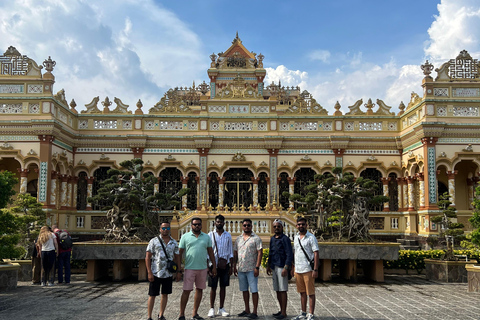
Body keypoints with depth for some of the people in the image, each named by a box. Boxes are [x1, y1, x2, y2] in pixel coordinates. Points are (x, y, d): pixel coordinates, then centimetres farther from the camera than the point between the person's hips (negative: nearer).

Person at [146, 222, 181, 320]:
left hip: (168, 274, 4)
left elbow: (177, 257, 13)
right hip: (155, 274, -4)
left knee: (165, 294, 11)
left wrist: (178, 272, 6)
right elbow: (147, 257, -5)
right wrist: (149, 272, -12)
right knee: (152, 295, 2)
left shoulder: (174, 243, 8)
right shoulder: (154, 241, -4)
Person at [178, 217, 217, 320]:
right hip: (190, 268, -3)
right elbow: (180, 253, 2)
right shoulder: (185, 237, 2)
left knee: (199, 290, 8)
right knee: (186, 291, -3)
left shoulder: (206, 237, 10)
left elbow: (210, 252, 12)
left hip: (203, 268, 3)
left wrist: (214, 266, 8)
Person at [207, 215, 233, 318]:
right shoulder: (210, 235, 1)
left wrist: (231, 267, 4)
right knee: (213, 287, 2)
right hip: (214, 264, -2)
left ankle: (221, 309, 15)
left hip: (225, 265, 2)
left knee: (223, 287, 6)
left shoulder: (228, 235, 7)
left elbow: (230, 252, 9)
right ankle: (212, 309, 11)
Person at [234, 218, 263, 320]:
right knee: (244, 290, 12)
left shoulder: (256, 238, -4)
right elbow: (235, 253, 16)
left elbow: (260, 253, -9)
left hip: (251, 269, -6)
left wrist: (257, 267, -15)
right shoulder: (238, 239, 13)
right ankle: (247, 310, 22)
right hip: (241, 269, 6)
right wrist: (234, 266, 10)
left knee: (254, 290, -3)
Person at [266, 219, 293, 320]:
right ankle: (281, 310, 21)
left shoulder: (285, 239, -8)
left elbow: (289, 255, -13)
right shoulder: (272, 239, 15)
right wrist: (268, 265, 23)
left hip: (282, 267, -7)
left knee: (282, 290, -4)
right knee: (277, 290, 12)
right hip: (274, 267, 7)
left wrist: (286, 268, -19)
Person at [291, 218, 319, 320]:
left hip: (308, 269, -6)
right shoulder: (296, 237, 12)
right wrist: (293, 267, 17)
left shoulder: (311, 237, -8)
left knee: (310, 293, 0)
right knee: (302, 292, 14)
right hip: (298, 269, 6)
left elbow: (316, 253, -11)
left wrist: (315, 269, -17)